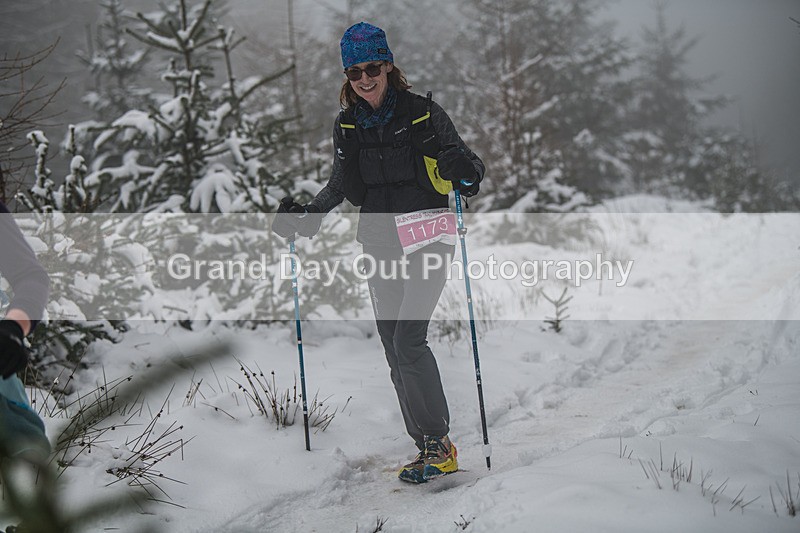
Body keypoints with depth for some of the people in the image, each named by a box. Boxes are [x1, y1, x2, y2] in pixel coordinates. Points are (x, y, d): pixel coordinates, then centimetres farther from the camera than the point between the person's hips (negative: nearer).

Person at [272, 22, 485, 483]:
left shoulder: (424, 113, -5)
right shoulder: (347, 126, 8)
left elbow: (463, 160, -1)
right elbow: (343, 185, 22)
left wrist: (466, 170, -24)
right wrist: (308, 215, 9)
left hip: (427, 239, -5)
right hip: (381, 246, 5)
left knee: (409, 340, -17)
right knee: (396, 354, 3)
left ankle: (440, 443, -7)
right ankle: (430, 447, 11)